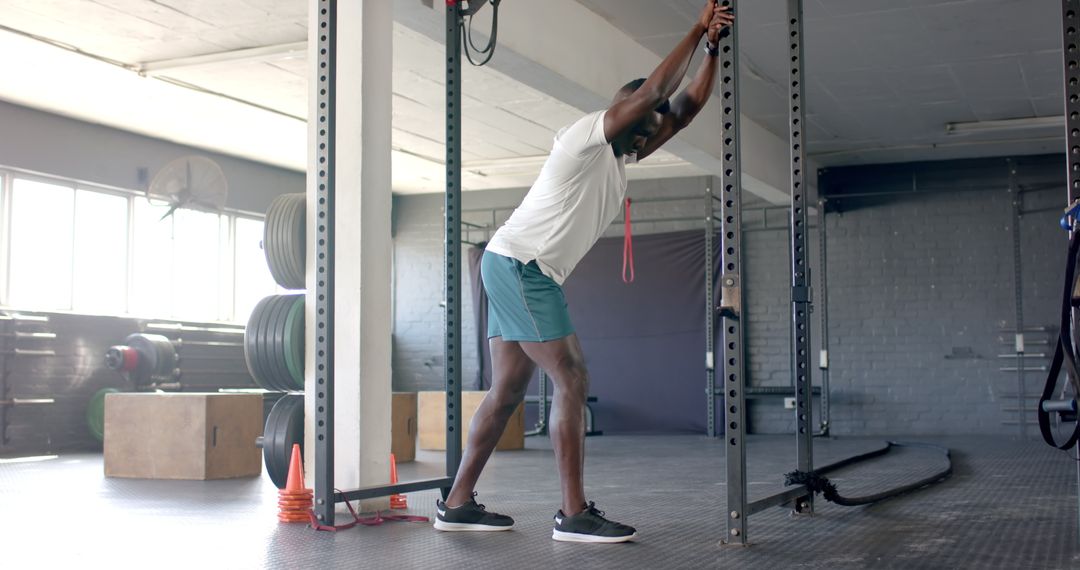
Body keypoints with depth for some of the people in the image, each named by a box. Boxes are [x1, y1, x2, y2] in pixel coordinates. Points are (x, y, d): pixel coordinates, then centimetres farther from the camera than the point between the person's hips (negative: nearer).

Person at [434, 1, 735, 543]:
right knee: (572, 380, -13)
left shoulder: (621, 158, 19)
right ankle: (574, 514, -13)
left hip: (525, 274, 10)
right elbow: (652, 91, -15)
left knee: (507, 390, 7)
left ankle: (457, 503, 10)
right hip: (517, 262, -10)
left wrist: (714, 45, 13)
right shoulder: (586, 136, -7)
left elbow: (687, 106, 19)